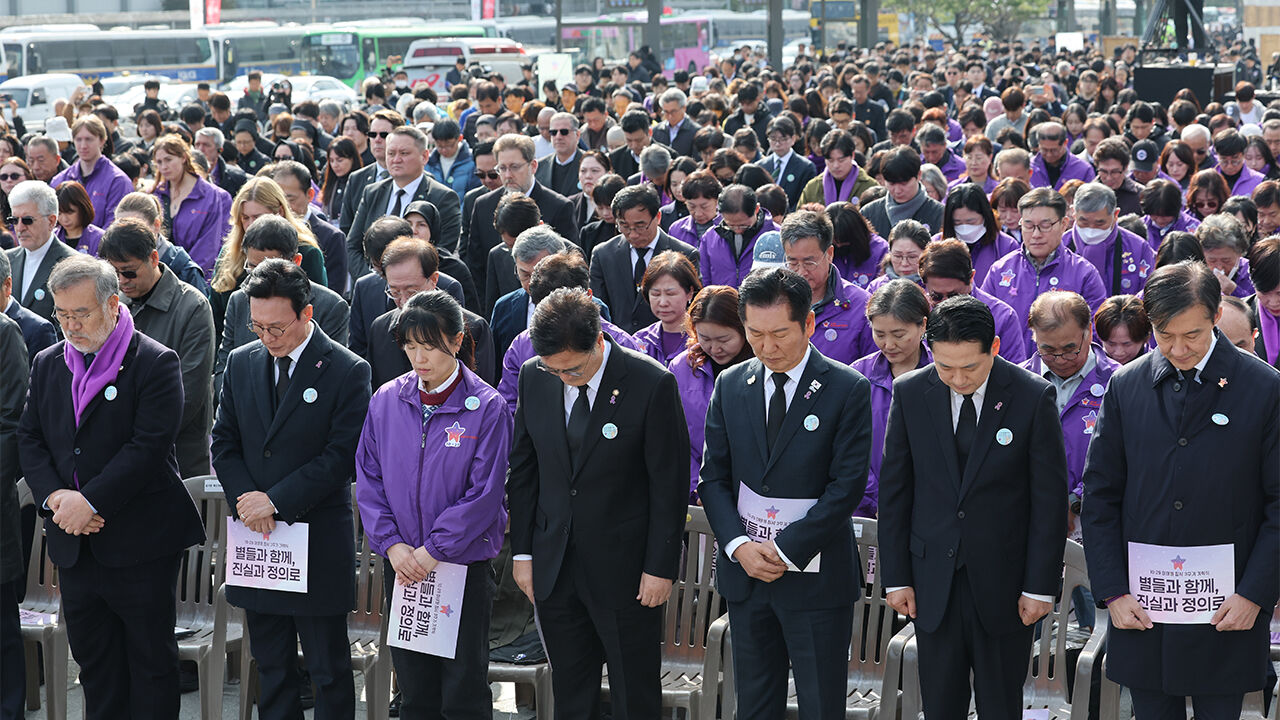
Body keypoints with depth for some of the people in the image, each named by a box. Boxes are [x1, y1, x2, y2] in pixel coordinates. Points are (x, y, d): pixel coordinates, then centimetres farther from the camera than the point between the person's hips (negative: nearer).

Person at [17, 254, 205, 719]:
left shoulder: (156, 363, -9)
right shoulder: (48, 365, 10)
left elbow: (149, 446, -17)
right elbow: (30, 440, 8)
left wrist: (90, 502, -20)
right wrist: (55, 497, -9)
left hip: (140, 545, -6)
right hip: (74, 543, 6)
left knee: (152, 659, 4)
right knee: (93, 660, 13)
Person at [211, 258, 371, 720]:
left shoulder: (348, 372, -9)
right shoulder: (241, 363, 7)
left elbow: (342, 457, -13)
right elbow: (224, 444, 9)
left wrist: (275, 500, -16)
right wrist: (247, 500, -8)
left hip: (319, 544, -5)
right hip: (257, 541, 5)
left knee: (329, 672, 3)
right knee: (270, 668, 13)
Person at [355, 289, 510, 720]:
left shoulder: (486, 408, -8)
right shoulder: (386, 401, 3)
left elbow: (484, 494, -11)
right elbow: (368, 479, 5)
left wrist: (432, 551, -14)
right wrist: (392, 543, -8)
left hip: (463, 565, -3)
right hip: (401, 566, 4)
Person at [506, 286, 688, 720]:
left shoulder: (652, 384, -14)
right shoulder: (533, 377, -1)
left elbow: (669, 484, -10)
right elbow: (523, 470, 8)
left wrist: (660, 567, -10)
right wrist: (522, 553, 6)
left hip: (624, 568, -4)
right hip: (554, 566, 4)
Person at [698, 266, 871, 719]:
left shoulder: (848, 390, -7)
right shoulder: (730, 386, 6)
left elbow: (847, 486, -11)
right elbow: (713, 477, 7)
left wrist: (785, 551, -14)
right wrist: (739, 544, -9)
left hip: (815, 575, -4)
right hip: (744, 569, 4)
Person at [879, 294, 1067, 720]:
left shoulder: (1034, 397, -8)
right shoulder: (910, 394, -2)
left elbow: (1050, 498, -5)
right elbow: (894, 491, 4)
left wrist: (1041, 586, -6)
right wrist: (896, 577, 2)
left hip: (1004, 581, -2)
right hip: (934, 584, 2)